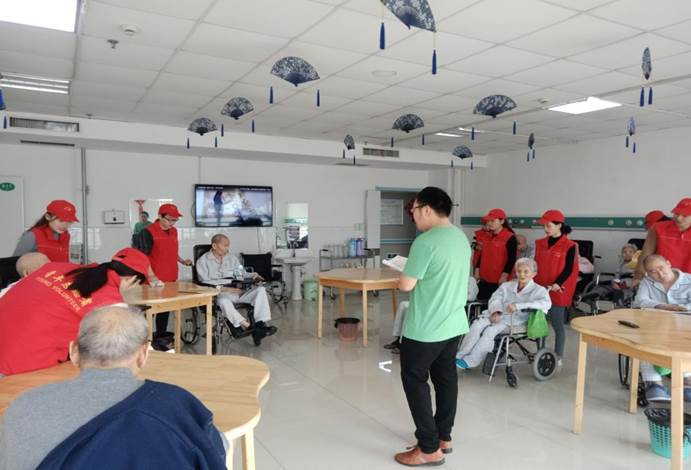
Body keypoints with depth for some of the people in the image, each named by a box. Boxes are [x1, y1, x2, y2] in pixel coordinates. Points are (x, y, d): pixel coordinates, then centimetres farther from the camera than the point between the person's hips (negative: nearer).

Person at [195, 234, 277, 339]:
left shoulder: (231, 257, 19)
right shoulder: (203, 261, 3)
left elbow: (242, 274, 20)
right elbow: (205, 283, -8)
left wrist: (252, 275, -4)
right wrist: (223, 289, -23)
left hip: (236, 291, 5)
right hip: (217, 294, -5)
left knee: (260, 289, -17)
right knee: (223, 300, -40)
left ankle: (260, 323, -31)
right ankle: (247, 327, -44)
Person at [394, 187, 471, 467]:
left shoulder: (425, 242, -22)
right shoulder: (461, 237, 7)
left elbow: (406, 285, -19)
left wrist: (404, 273, 2)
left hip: (425, 328, -9)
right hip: (454, 324, 9)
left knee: (414, 381, 5)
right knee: (446, 378, 18)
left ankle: (430, 448, 11)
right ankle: (444, 437, 32)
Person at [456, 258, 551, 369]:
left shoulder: (538, 290, 8)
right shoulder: (507, 285, 23)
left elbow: (547, 303, -13)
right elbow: (495, 298, 11)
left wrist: (519, 305, -22)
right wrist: (495, 311, -13)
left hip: (515, 320, -4)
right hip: (497, 315, 4)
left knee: (490, 331, -29)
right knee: (477, 325, -25)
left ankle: (470, 361, -24)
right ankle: (460, 356, -23)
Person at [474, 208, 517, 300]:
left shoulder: (510, 238, -9)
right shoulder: (488, 237, 12)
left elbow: (512, 259, -13)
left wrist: (504, 276, -17)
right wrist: (477, 271, 12)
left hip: (499, 281, -7)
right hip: (484, 279, 7)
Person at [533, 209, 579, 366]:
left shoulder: (569, 246, -8)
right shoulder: (540, 244, 8)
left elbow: (569, 270, -10)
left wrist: (557, 285, -22)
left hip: (558, 292, -5)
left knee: (557, 324, 3)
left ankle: (558, 357, 14)